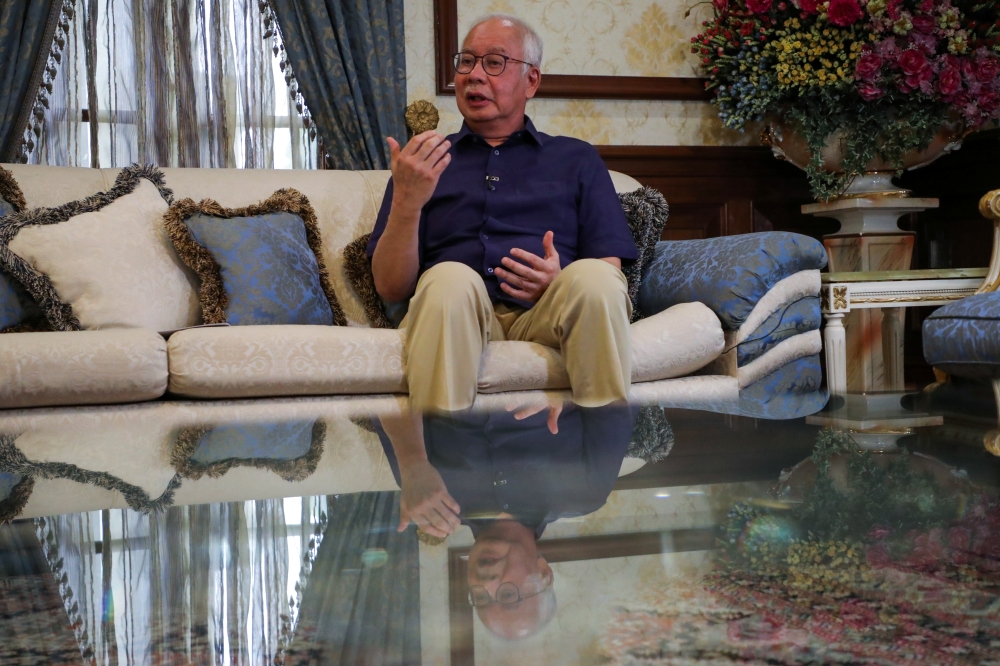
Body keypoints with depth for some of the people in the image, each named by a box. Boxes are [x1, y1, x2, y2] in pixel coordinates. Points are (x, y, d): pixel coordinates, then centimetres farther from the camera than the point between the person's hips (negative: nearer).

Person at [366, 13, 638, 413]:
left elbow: (610, 272, 10)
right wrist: (406, 202, -7)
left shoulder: (577, 160, 22)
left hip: (548, 315, 1)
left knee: (592, 276, -32)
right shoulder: (422, 163, 21)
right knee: (449, 278, -34)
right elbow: (391, 288, 10)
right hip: (455, 311, 0)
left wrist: (561, 284, -12)